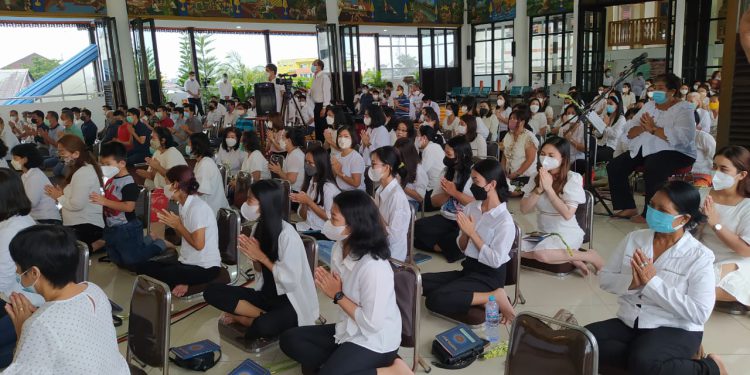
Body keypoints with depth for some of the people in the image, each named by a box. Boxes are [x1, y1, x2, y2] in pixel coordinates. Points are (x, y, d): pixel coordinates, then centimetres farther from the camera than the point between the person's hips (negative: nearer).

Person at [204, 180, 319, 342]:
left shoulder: (287, 235, -20)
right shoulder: (259, 227, 2)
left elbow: (290, 281, -22)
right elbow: (261, 269, 11)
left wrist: (261, 256, -17)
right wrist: (253, 255, -11)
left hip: (291, 302, -8)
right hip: (266, 294, 8)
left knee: (263, 326, -38)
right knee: (212, 291, -9)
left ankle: (241, 317, -7)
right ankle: (264, 316, -12)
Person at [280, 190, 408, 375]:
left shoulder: (374, 267, -30)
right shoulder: (340, 248, -5)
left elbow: (373, 323, -26)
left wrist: (338, 296, -18)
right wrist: (327, 286, -17)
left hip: (375, 342, -8)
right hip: (349, 330, 8)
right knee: (289, 339, 3)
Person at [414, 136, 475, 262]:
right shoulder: (447, 171, 11)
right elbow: (434, 201, 10)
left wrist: (455, 192, -17)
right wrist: (447, 193, -10)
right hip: (446, 219, 6)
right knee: (418, 226, -19)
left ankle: (439, 246, -5)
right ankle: (447, 246, -8)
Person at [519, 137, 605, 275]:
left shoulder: (573, 178, -11)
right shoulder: (536, 178, 3)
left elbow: (567, 214, -21)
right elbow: (524, 210, -4)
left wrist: (549, 188, -22)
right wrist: (539, 189, -18)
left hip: (567, 234, -6)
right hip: (543, 232, 6)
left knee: (541, 253, -35)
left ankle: (588, 256, -8)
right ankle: (569, 258, -10)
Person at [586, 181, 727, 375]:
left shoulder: (699, 256, -9)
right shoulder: (633, 238, 3)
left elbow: (699, 313, -16)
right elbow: (605, 279, 4)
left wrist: (653, 281, -21)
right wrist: (631, 282, -18)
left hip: (675, 331, -3)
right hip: (629, 323, 3)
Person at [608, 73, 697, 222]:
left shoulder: (683, 109, -3)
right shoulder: (649, 105, 16)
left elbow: (684, 137, -22)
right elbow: (629, 130, 8)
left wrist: (653, 129, -19)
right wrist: (643, 128, -15)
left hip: (674, 152, -7)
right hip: (644, 150, 7)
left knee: (652, 170, -37)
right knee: (614, 166, -11)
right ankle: (628, 207, -3)